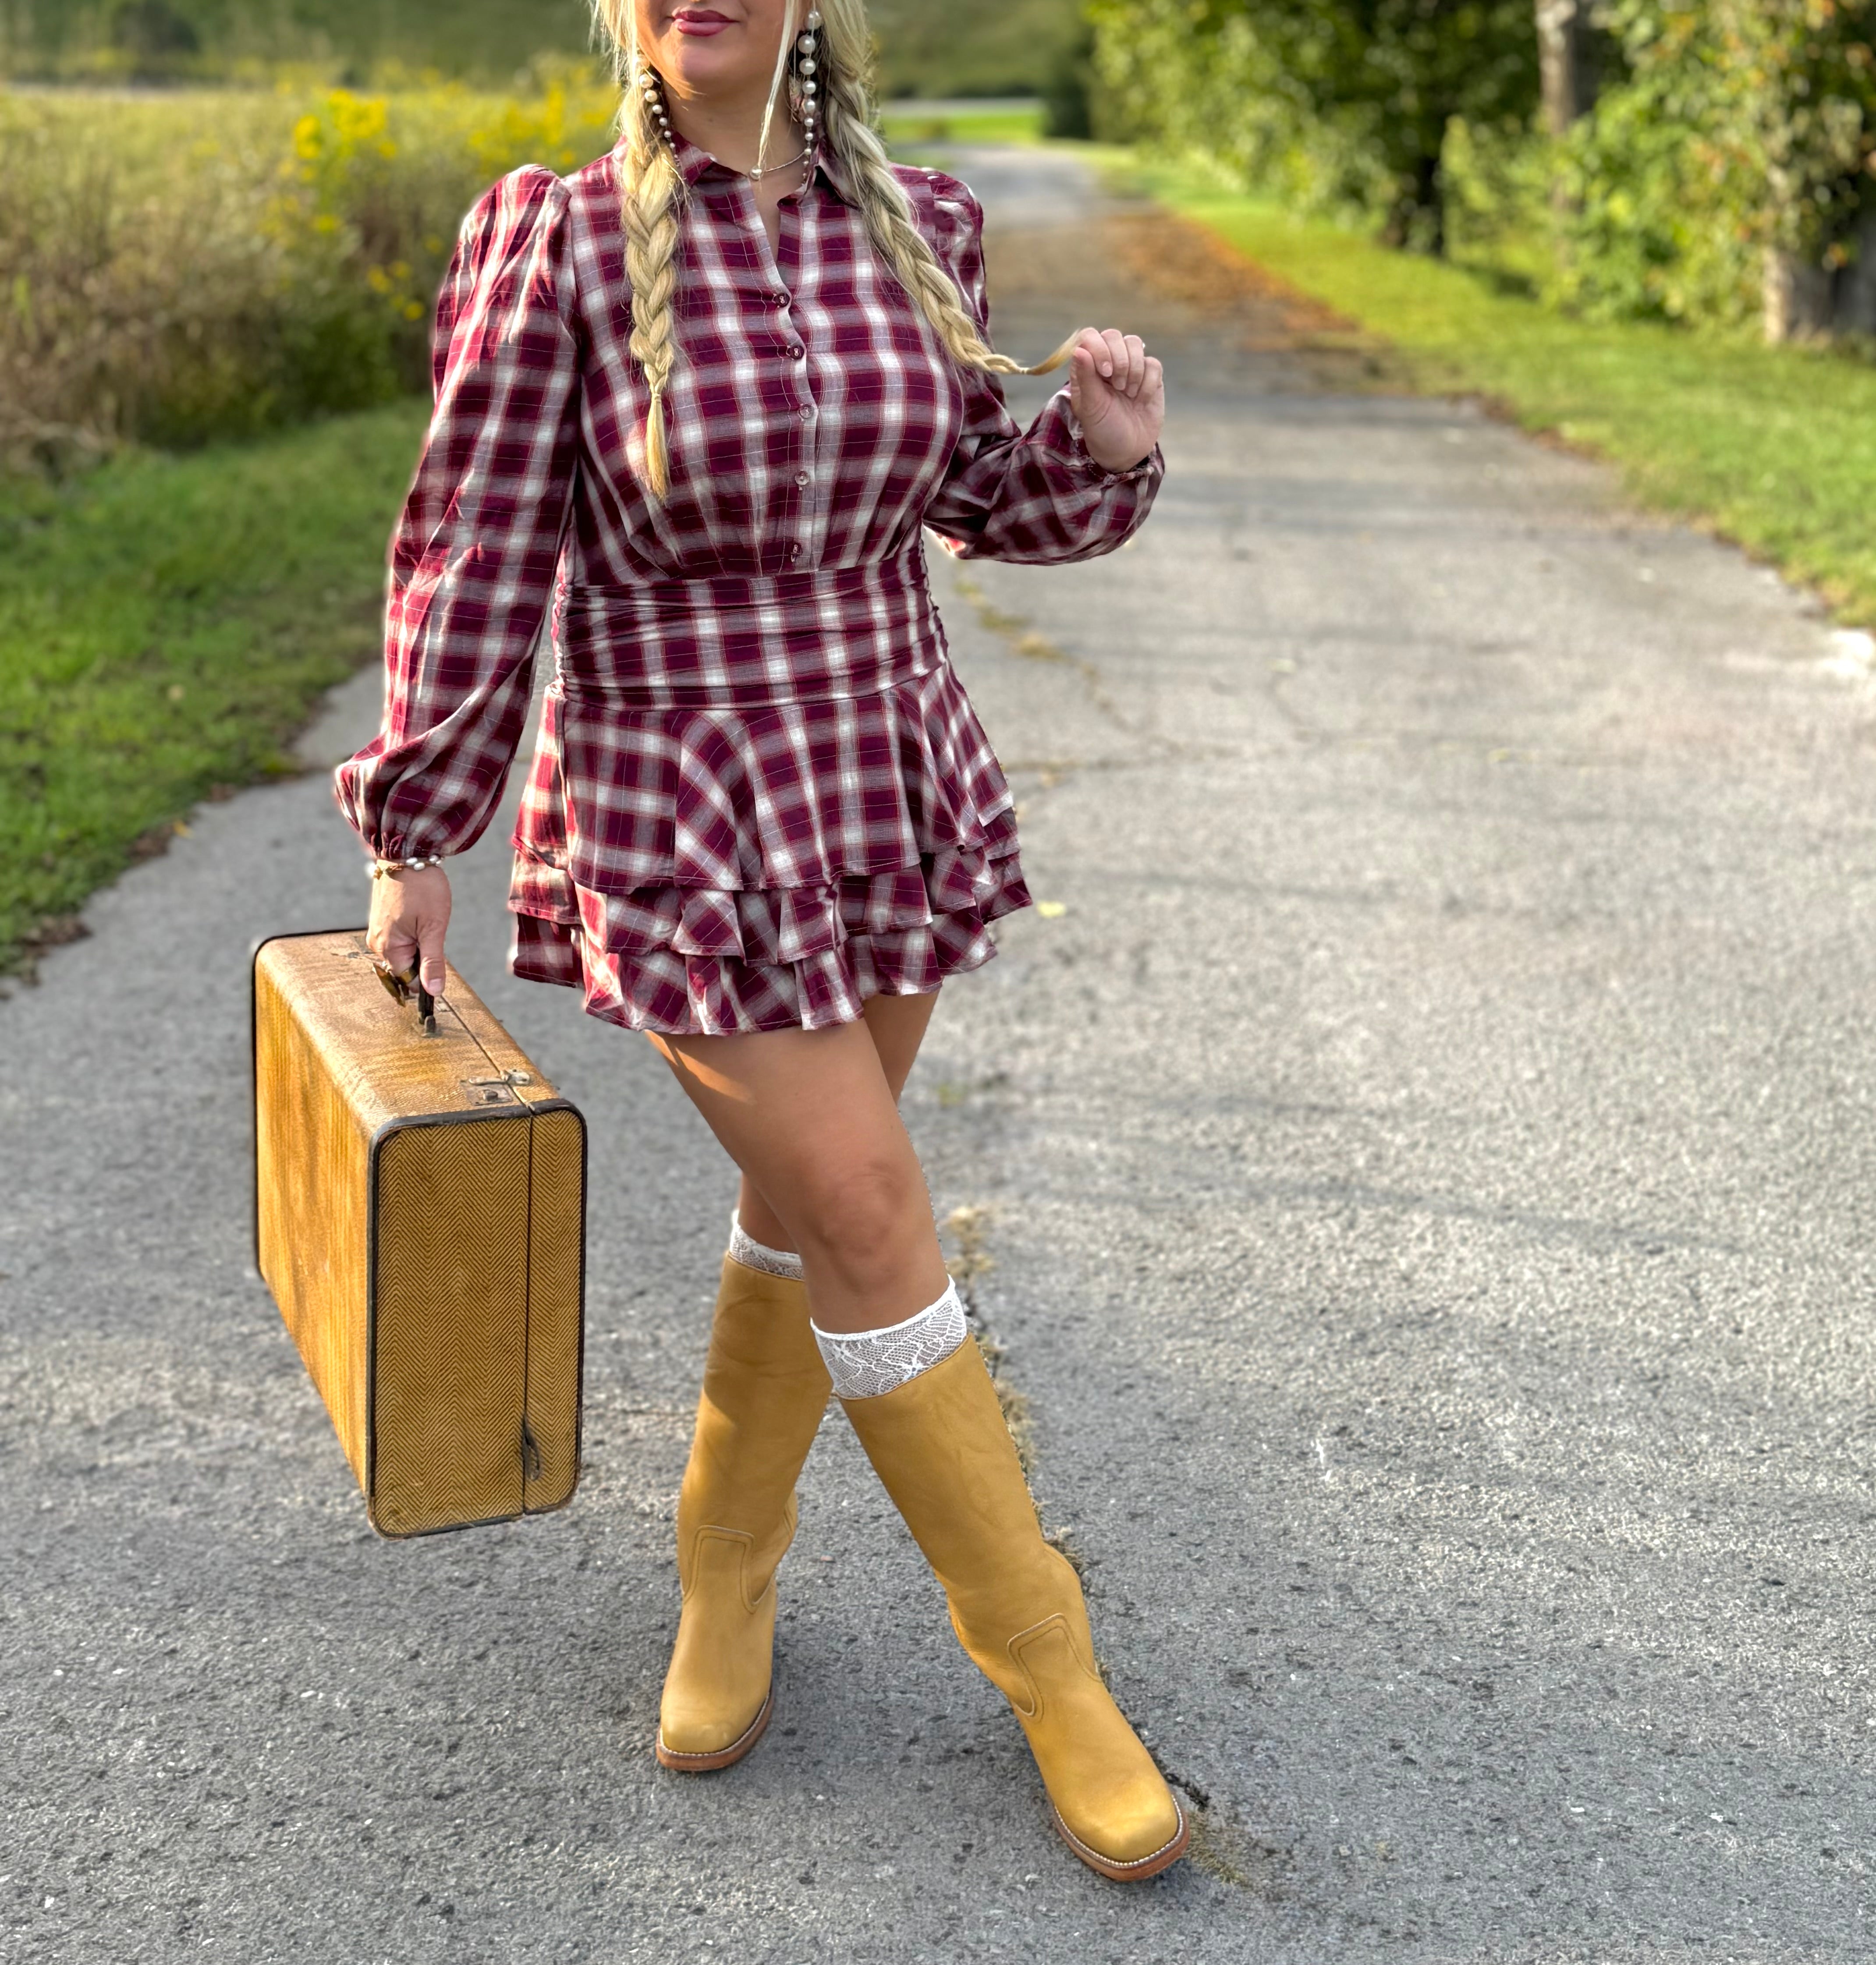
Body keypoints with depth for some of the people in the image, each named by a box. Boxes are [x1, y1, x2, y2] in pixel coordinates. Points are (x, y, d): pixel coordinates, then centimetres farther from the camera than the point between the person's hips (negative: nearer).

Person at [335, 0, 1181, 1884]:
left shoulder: (918, 230, 1)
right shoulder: (555, 240, -10)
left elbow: (978, 495, 13)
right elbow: (475, 558, -7)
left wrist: (1104, 449, -8)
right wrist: (413, 835, -2)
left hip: (895, 796, 5)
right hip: (687, 831, -4)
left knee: (803, 1206, 16)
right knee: (878, 1236, -3)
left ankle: (726, 1573, 39)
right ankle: (1050, 1675, 14)